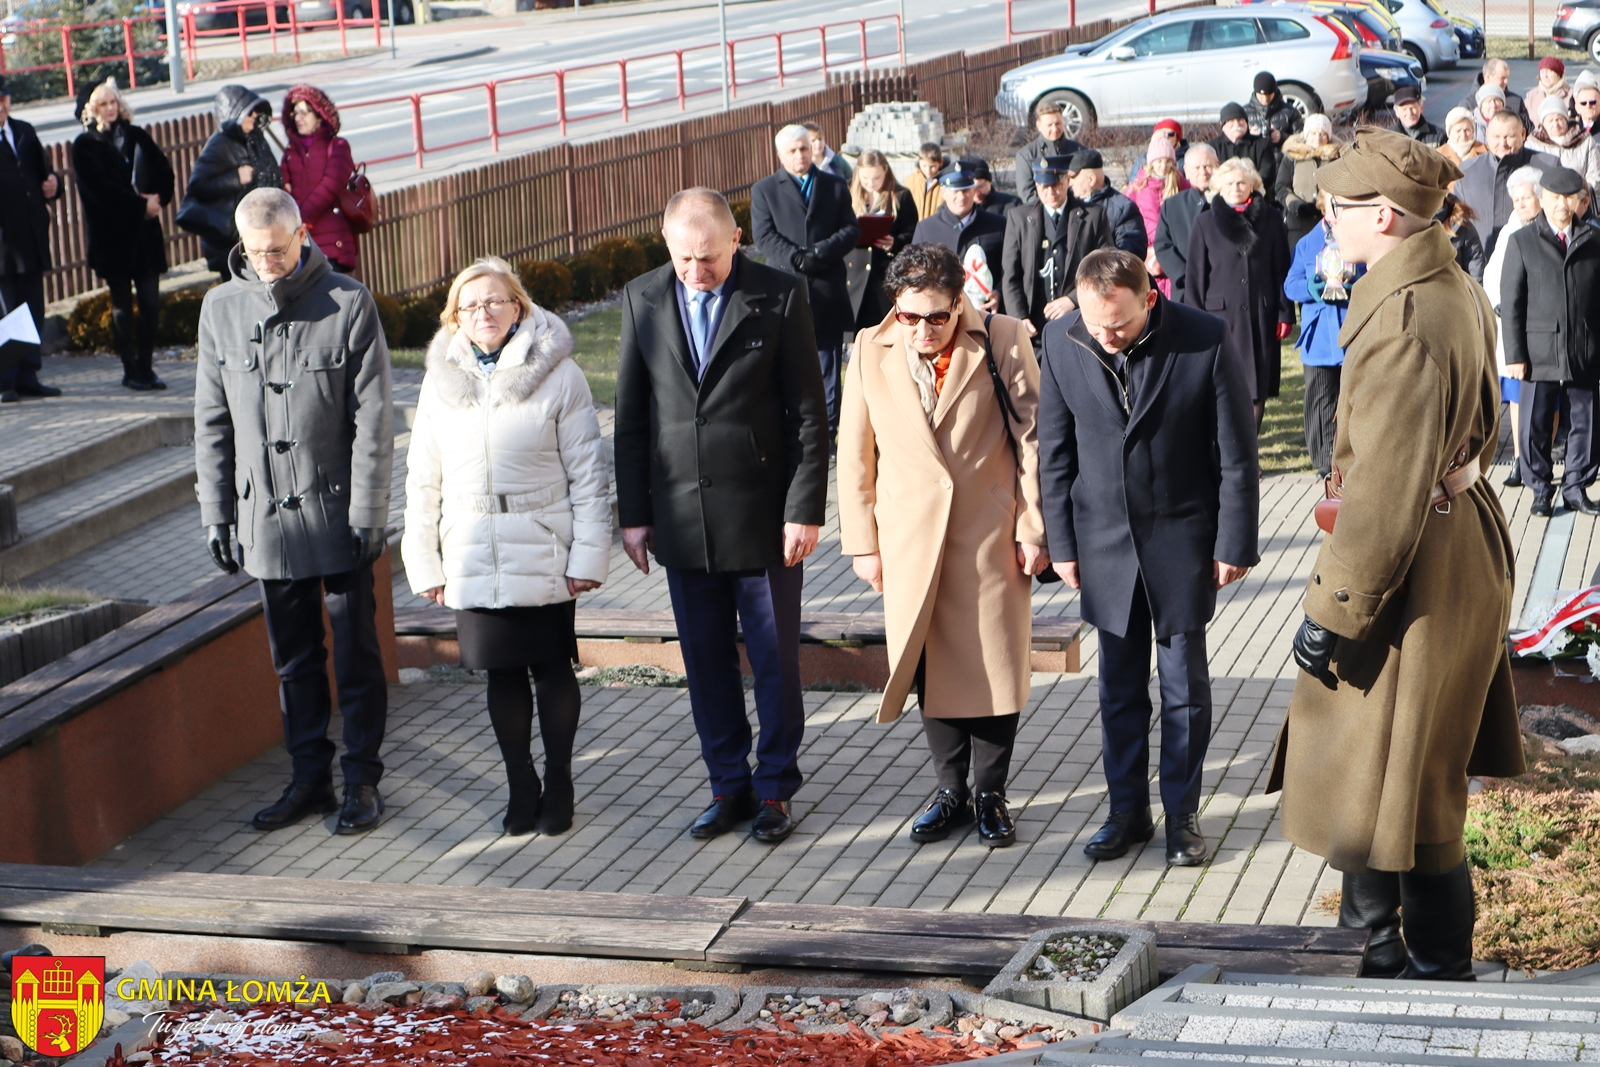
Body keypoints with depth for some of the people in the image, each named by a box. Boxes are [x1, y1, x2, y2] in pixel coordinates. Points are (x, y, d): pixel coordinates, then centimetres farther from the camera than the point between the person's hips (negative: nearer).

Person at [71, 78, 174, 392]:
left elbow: (164, 171, 8)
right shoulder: (85, 145, 0)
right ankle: (131, 371, 8)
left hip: (145, 231, 3)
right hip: (111, 234, -3)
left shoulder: (136, 136, 12)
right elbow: (100, 189, -9)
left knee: (151, 303, -1)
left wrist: (157, 198, -11)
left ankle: (145, 367, 9)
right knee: (122, 306, 2)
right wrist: (141, 204, -13)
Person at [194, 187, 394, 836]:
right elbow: (212, 422, 9)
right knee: (293, 659, 12)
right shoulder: (221, 309, 3)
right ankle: (309, 778, 22)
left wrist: (367, 513, -10)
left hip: (338, 513, -3)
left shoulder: (349, 304, -8)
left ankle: (362, 779, 15)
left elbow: (372, 418, -7)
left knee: (356, 656, 5)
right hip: (266, 516, 3)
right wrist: (215, 513, 6)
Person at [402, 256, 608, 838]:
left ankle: (558, 784, 22)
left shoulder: (557, 374, -4)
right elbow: (422, 480, 10)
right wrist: (425, 563, 7)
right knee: (502, 674, 8)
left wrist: (588, 554, -9)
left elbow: (588, 471, -4)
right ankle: (521, 788, 20)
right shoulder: (441, 381, 6)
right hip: (474, 560, 3)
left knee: (552, 668, 7)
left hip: (544, 557, -3)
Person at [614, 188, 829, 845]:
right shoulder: (643, 299, 3)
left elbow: (809, 413, -4)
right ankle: (729, 787, 23)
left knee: (775, 660, 5)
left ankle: (775, 789, 20)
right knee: (705, 661, 10)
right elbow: (631, 415, 8)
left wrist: (804, 509, -9)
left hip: (763, 514, -3)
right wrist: (633, 513, 5)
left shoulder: (779, 296, -6)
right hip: (681, 515, 3)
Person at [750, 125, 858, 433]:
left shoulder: (836, 187, 12)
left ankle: (828, 430, 10)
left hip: (828, 291, 1)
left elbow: (852, 230, 3)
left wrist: (820, 253, -14)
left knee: (828, 366, 4)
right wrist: (796, 257, -19)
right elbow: (765, 236, -4)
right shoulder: (764, 190, 8)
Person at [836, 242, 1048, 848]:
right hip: (910, 539, 2)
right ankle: (951, 792, 21)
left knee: (995, 662, 2)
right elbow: (855, 453, 6)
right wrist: (862, 542, 5)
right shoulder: (870, 352, 1)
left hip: (990, 535, -2)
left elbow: (1032, 437, -1)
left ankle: (990, 793, 18)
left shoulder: (1004, 341, -5)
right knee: (929, 666, 7)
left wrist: (1033, 527, -3)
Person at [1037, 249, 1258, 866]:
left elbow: (1236, 454, -7)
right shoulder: (1061, 343, -8)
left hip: (1182, 540, -2)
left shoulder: (1205, 340, -16)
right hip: (1104, 539, 2)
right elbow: (1054, 451, 3)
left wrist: (1235, 544, -6)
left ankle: (1182, 814, 21)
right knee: (1119, 686, 10)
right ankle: (1128, 810, 24)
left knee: (1184, 684, 8)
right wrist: (1061, 543, 4)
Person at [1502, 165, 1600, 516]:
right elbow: (1510, 302, 1)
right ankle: (1540, 490, 17)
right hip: (1540, 352, -1)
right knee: (1535, 425, 3)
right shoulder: (1523, 241, 4)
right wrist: (1514, 354, -6)